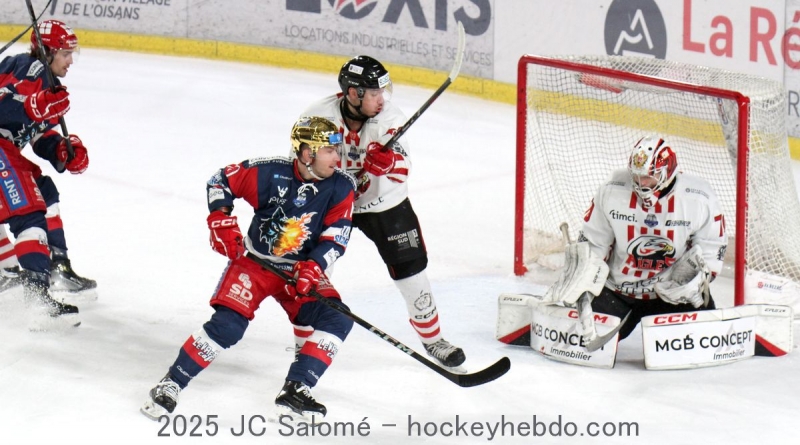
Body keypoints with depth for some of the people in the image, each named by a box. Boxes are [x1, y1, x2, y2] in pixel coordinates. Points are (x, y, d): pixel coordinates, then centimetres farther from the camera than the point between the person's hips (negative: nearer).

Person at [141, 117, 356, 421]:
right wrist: (221, 221, -16)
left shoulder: (341, 188, -12)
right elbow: (220, 180, -7)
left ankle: (294, 393, -15)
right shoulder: (269, 173, -20)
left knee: (337, 321, -17)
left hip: (301, 269, 4)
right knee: (227, 325, -20)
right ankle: (170, 386, -6)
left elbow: (335, 239, -11)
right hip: (254, 262, -3)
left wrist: (313, 267, -26)